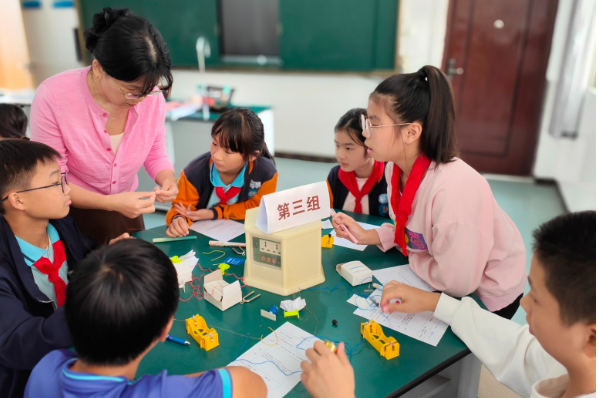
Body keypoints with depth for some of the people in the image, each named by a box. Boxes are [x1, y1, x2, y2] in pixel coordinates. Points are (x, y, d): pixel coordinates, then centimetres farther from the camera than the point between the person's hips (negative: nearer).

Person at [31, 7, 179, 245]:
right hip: (72, 215, -3)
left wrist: (168, 179, -24)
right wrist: (111, 203, -31)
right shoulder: (53, 97, -26)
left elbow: (155, 153, -3)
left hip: (126, 208, 3)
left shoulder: (150, 94, -18)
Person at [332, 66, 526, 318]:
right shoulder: (396, 168, -13)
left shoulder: (453, 189, -39)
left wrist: (411, 258, -16)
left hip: (487, 296, -6)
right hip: (448, 279, 6)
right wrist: (366, 236, -11)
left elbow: (457, 283, -31)